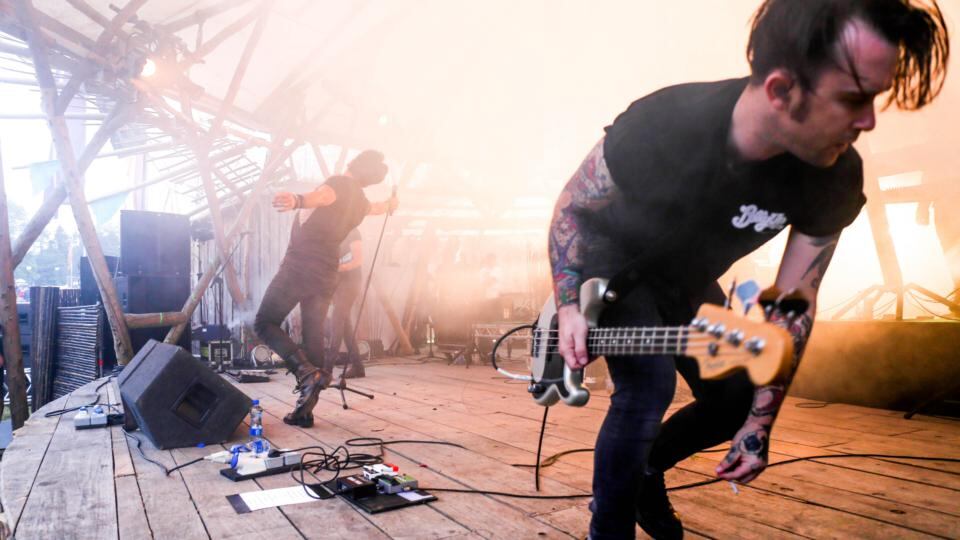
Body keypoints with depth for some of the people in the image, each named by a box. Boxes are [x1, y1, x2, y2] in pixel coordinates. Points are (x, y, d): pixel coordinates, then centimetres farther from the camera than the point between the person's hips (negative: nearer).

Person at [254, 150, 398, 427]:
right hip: (326, 275, 7)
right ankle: (305, 410, 8)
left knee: (264, 323, 3)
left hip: (299, 266, -6)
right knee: (314, 336, 8)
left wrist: (297, 200, -53)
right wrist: (390, 203, 65)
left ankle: (307, 371, -16)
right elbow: (377, 207, 41)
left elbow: (323, 195, -31)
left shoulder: (340, 183, -6)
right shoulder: (361, 202, 16)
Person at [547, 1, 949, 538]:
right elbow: (572, 206, -18)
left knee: (739, 398, 4)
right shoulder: (662, 125, -35)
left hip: (688, 284, 5)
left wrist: (759, 422, -15)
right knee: (648, 386, -25)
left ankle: (645, 469, 30)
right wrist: (570, 307, -29)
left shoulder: (835, 178, -24)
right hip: (613, 264, -4)